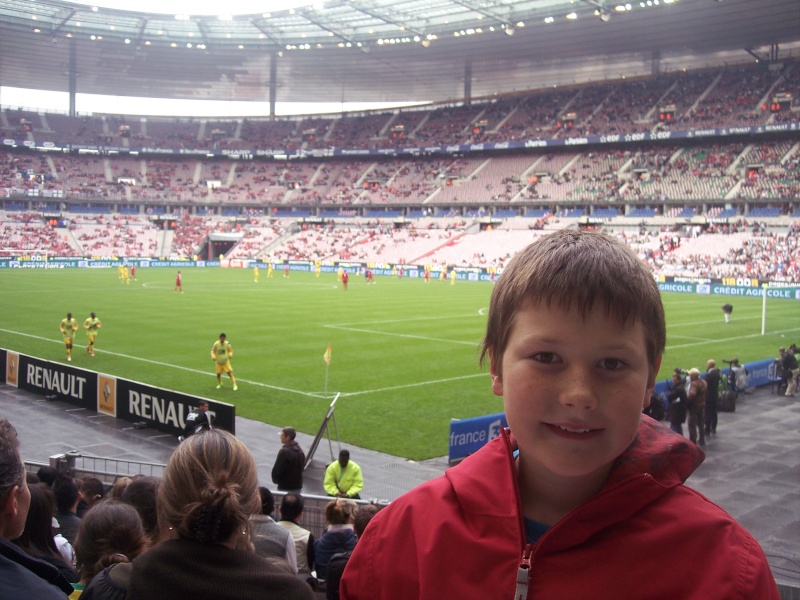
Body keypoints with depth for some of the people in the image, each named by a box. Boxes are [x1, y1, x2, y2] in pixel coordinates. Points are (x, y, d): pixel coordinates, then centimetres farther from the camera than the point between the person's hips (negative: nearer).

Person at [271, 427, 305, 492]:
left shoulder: (284, 451, -19)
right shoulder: (300, 451, 8)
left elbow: (277, 470, -16)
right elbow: (303, 466, 16)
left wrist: (275, 480, 3)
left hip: (285, 487, -8)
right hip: (298, 486, 8)